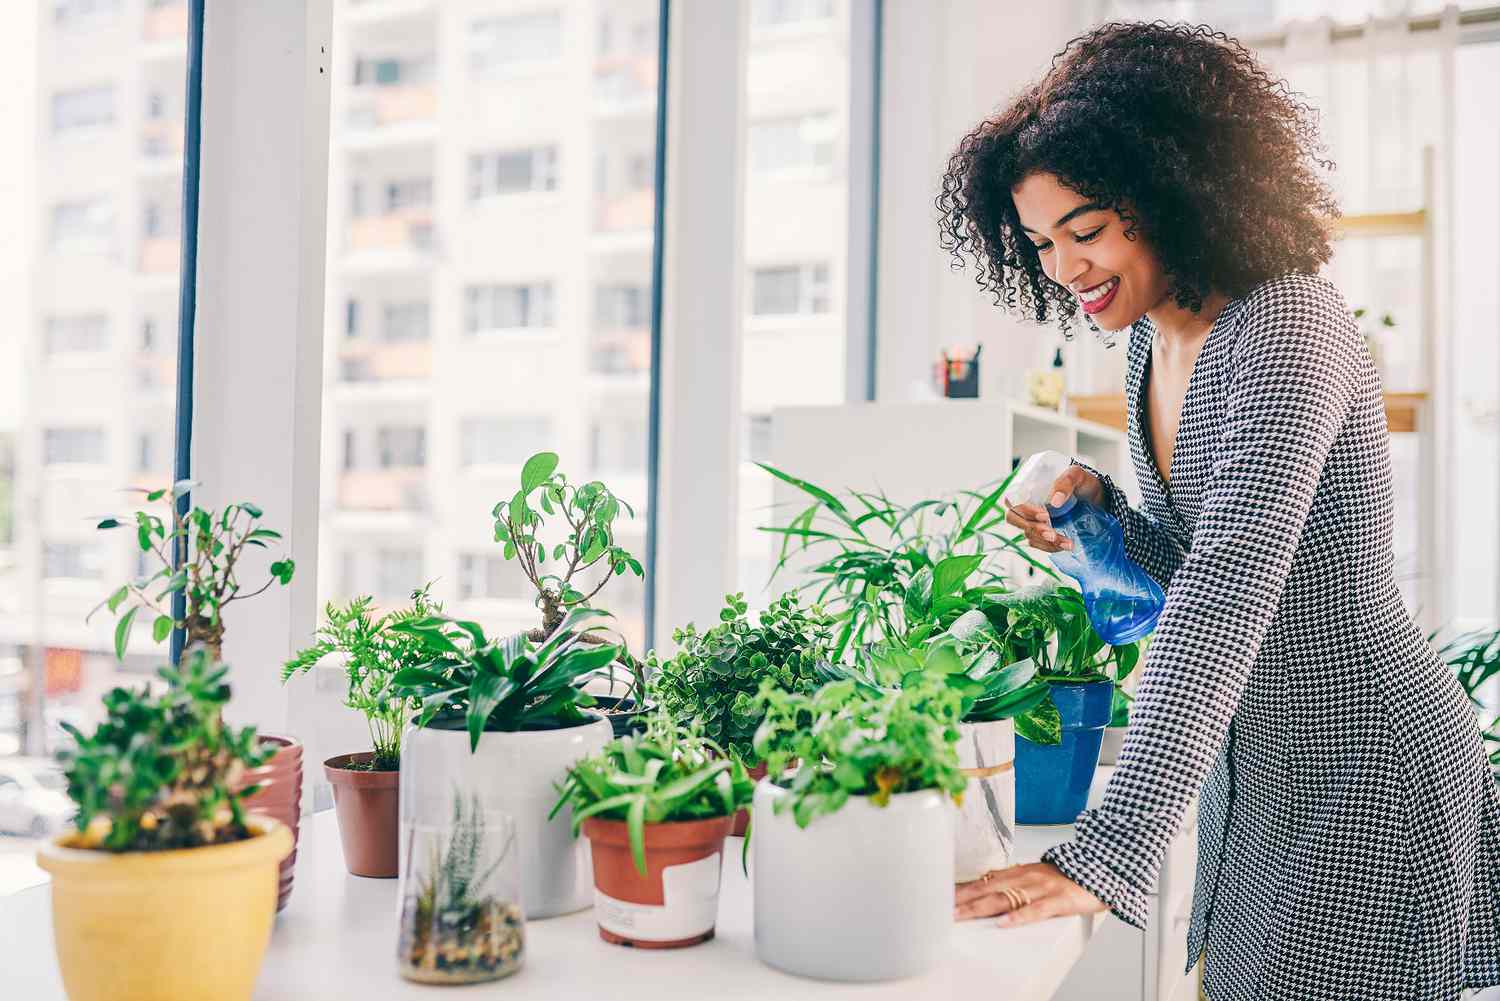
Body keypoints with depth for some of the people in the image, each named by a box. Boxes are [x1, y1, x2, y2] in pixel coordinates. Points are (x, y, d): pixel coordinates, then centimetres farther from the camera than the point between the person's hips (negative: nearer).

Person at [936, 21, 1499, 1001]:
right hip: (1248, 767, 8)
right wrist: (1103, 518, -8)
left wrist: (1104, 853, -39)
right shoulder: (1154, 343, 4)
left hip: (1367, 772, -8)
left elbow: (1229, 599, -34)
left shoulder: (1286, 327, -23)